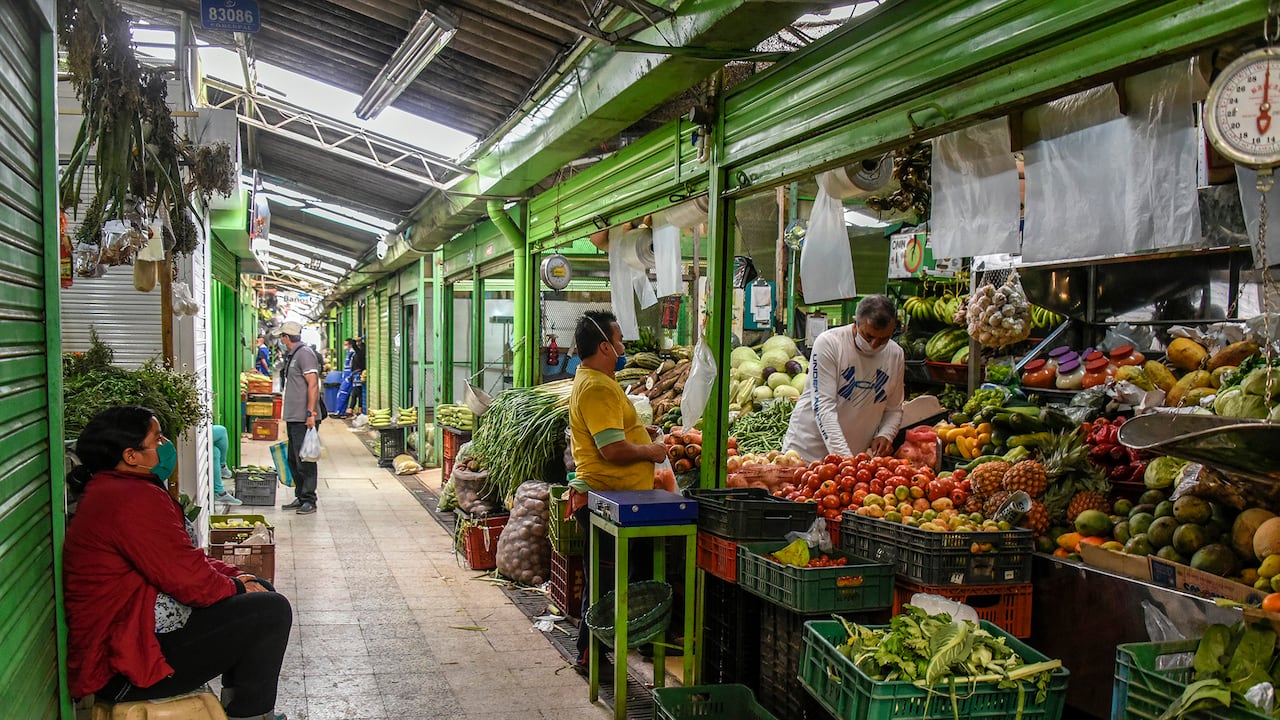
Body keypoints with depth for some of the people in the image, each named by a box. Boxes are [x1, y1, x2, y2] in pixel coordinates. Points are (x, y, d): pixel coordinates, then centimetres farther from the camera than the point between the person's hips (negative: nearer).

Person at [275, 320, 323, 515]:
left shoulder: (305, 353, -12)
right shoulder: (291, 355, 18)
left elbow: (313, 384, -18)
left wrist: (310, 413, -23)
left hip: (304, 418, -10)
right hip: (293, 418, 10)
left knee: (305, 460, -6)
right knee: (293, 460, 13)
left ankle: (309, 500, -2)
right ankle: (300, 497, 21)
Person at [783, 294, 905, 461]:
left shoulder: (895, 355, 2)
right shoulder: (828, 343, -15)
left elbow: (894, 410, 12)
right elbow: (823, 406, -21)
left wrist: (885, 435, -10)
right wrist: (843, 455, -28)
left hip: (856, 455, 4)